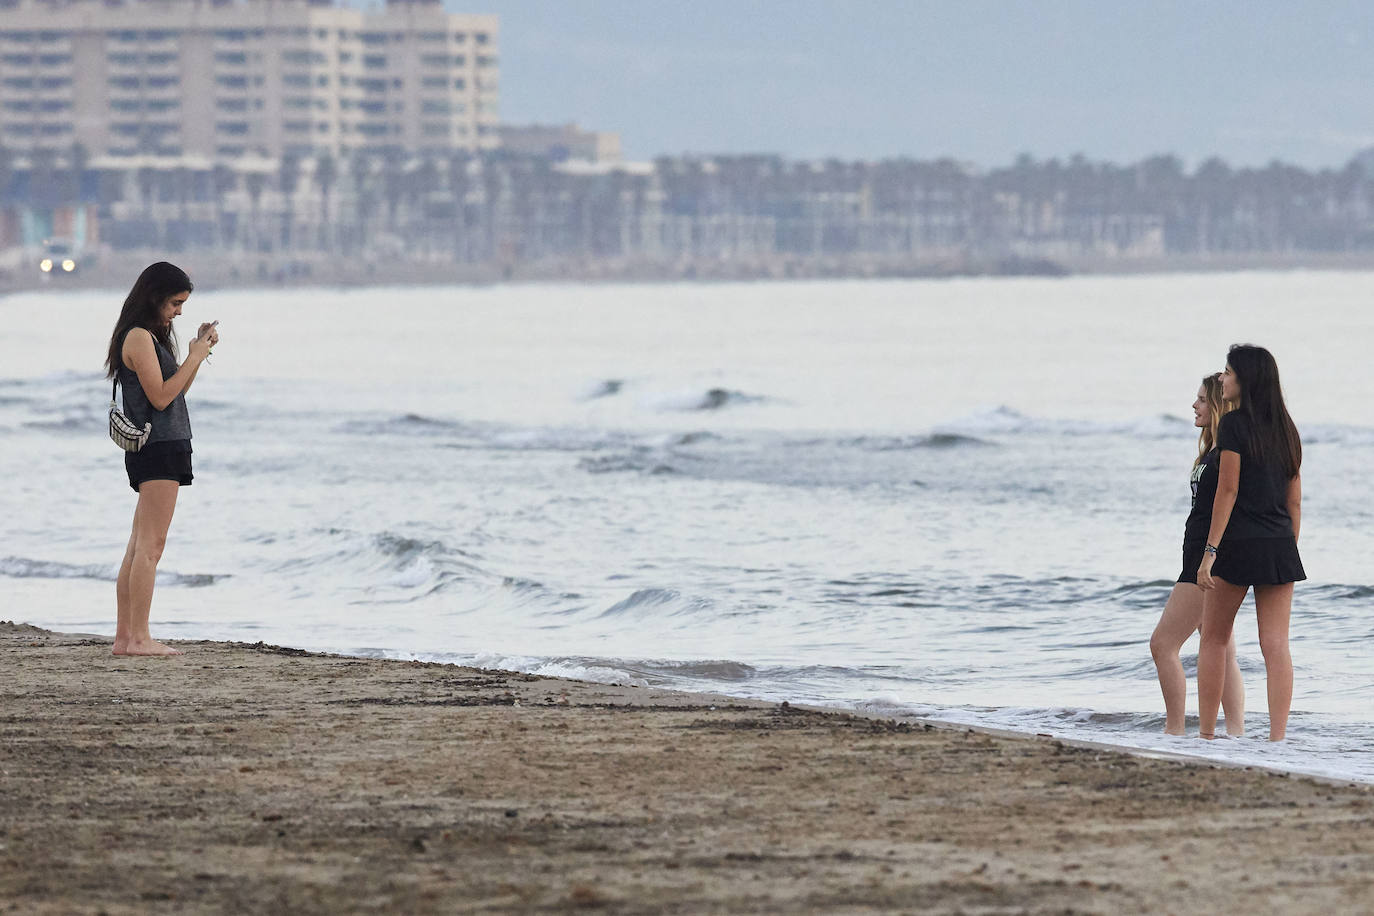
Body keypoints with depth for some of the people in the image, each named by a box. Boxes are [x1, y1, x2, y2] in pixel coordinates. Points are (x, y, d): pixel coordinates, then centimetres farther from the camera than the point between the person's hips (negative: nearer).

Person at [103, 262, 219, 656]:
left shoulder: (150, 337, 18)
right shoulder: (139, 337, -12)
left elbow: (176, 393, 22)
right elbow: (160, 396, -17)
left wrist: (199, 350, 13)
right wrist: (196, 357, -12)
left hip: (155, 450, 10)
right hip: (158, 446, -10)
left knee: (139, 547, 9)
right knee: (150, 546, -11)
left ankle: (125, 636, 10)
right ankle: (139, 638, -13)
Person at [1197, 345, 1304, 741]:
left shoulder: (1234, 424, -9)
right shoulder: (1285, 429, 12)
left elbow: (1227, 490, -13)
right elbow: (1294, 500, 13)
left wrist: (1210, 551, -13)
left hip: (1239, 543, -5)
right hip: (1280, 546, 5)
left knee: (1214, 639, 9)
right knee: (1276, 645, 1)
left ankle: (1206, 733, 11)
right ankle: (1278, 737, -7)